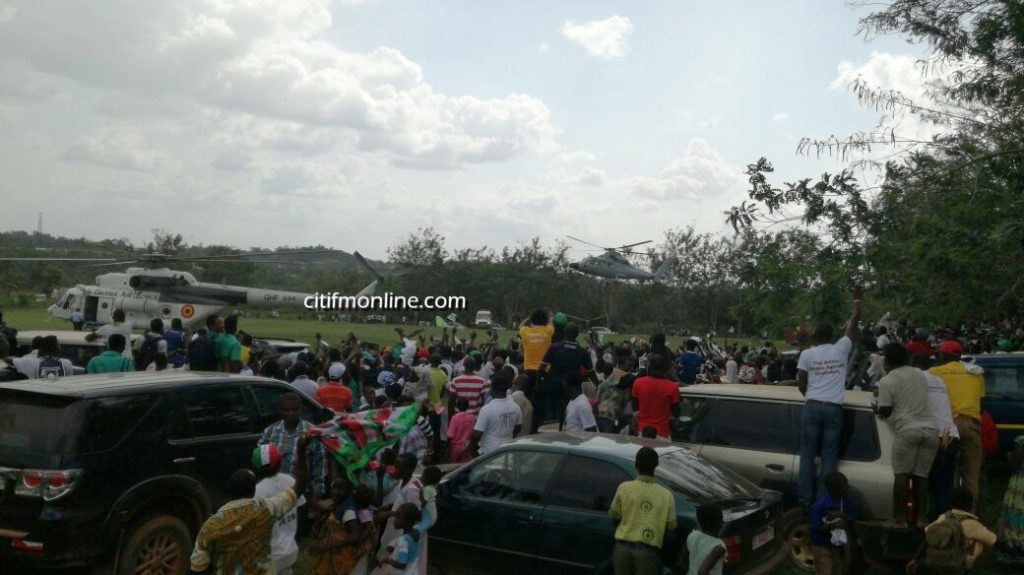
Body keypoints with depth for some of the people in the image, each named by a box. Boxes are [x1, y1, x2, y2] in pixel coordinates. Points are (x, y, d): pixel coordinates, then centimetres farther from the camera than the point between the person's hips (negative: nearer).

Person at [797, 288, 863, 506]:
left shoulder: (807, 354, 3)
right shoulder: (841, 349, 5)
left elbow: (800, 382, 3)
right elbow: (853, 325, 15)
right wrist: (858, 301, 25)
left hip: (812, 407, -1)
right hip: (834, 409, 1)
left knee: (807, 454, 4)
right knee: (829, 457, 3)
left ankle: (806, 498, 4)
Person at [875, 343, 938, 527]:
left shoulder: (886, 381, -2)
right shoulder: (920, 375, 15)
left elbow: (885, 412, -1)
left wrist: (876, 408, 19)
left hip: (907, 430, -5)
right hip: (930, 429, 5)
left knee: (902, 475, 0)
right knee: (921, 475, 9)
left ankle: (900, 518, -1)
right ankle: (921, 517, 6)